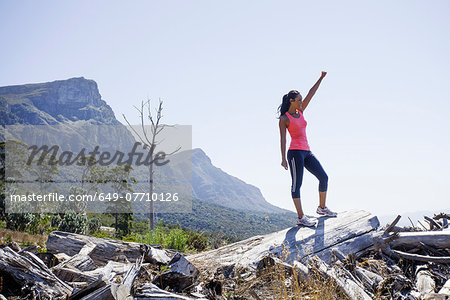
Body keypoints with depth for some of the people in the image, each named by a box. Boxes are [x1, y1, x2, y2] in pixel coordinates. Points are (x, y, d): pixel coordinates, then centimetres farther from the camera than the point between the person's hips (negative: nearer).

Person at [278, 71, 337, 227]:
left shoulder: (300, 112, 16)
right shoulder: (284, 118, -2)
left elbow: (311, 94, 16)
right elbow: (283, 139, -8)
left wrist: (321, 78, 16)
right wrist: (283, 158, -15)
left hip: (307, 152, 8)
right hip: (295, 152, -8)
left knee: (324, 177, 4)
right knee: (297, 184, -6)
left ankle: (322, 208, 17)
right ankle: (300, 217, -6)